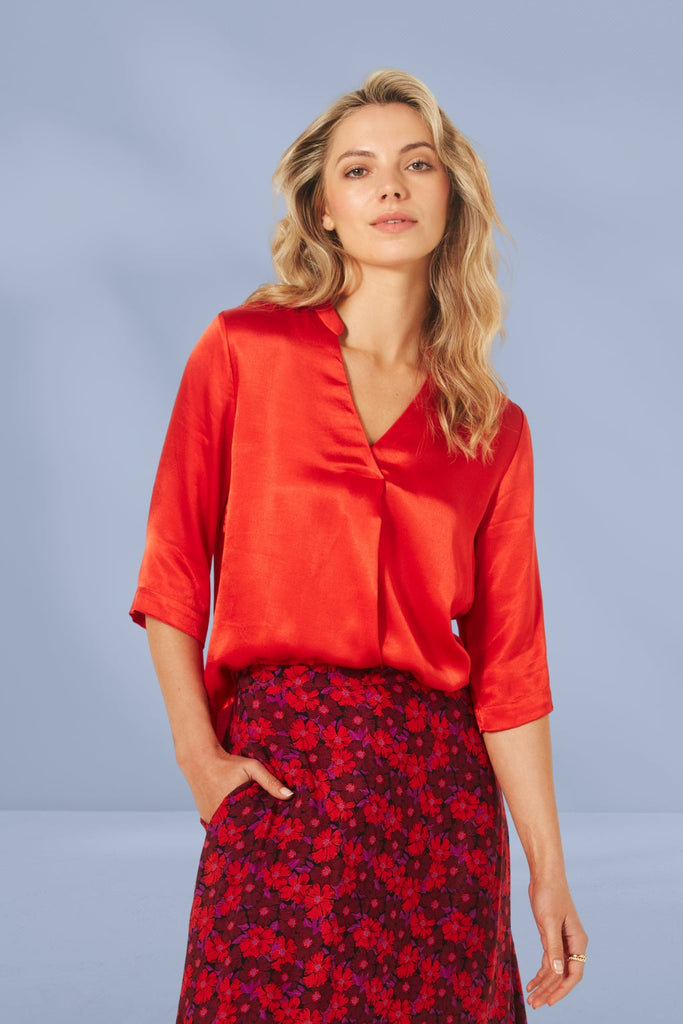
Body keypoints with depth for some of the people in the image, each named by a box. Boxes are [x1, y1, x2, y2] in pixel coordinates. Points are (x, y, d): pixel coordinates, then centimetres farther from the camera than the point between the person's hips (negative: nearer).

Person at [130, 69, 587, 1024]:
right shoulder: (243, 350, 2)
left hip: (439, 789, 2)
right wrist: (197, 754, -7)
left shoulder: (494, 427, 7)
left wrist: (549, 872, 2)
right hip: (276, 775, -2)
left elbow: (508, 659, 5)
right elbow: (174, 564, 3)